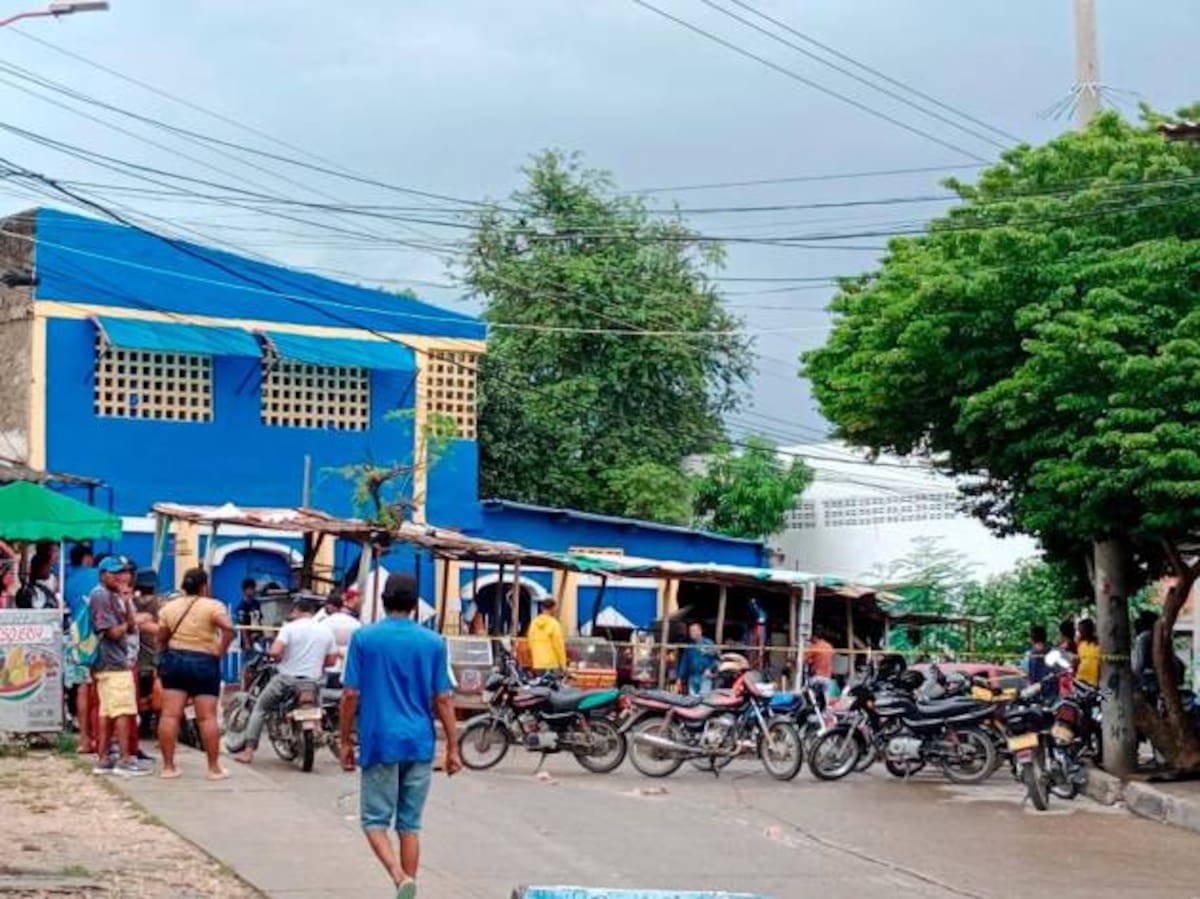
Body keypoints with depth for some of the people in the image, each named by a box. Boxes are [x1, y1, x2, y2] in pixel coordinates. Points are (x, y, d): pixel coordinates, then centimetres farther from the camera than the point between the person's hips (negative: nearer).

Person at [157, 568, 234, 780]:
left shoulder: (169, 607, 7)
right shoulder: (213, 606, -4)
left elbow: (161, 638, 5)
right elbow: (228, 628, -20)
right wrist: (220, 651, -9)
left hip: (174, 659, 3)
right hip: (204, 663, -3)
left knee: (170, 715, 1)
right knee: (207, 717, -1)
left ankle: (168, 766, 0)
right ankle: (214, 768, 0)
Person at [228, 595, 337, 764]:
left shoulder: (290, 628, -10)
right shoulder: (326, 631, 3)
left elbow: (274, 652, -21)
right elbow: (331, 660, 6)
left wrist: (281, 658, 1)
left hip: (287, 679, -3)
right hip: (313, 682, 3)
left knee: (260, 708, 14)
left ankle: (248, 750, 6)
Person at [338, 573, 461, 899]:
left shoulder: (364, 638, -3)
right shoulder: (434, 643, 1)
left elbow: (351, 695, -3)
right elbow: (443, 699, 0)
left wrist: (345, 741, 6)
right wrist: (452, 747, 7)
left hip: (380, 743, -2)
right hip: (420, 744, 2)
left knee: (375, 820, 3)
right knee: (410, 824, 11)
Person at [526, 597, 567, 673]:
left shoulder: (534, 623, 6)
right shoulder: (554, 624, -10)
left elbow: (531, 642, 10)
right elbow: (558, 644, -9)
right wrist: (563, 663, -3)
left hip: (537, 664, 6)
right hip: (552, 664, -5)